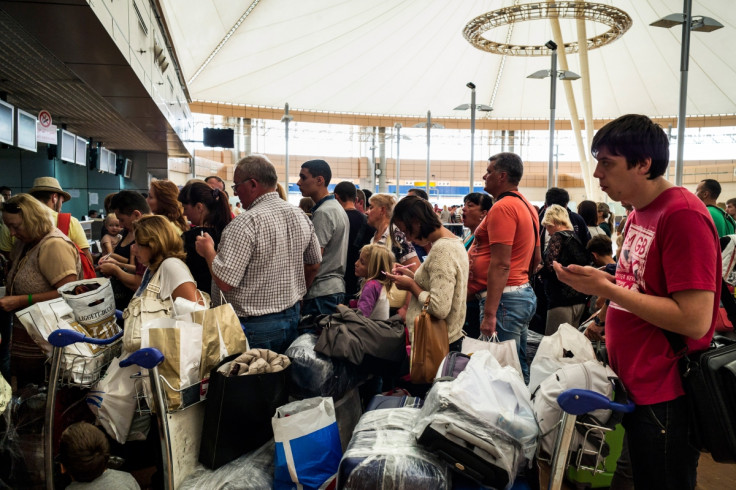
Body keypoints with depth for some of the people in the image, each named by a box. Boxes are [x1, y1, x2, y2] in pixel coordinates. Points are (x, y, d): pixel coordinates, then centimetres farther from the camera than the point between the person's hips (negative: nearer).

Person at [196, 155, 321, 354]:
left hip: (255, 326, -8)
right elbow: (314, 265, 14)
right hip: (293, 317, 8)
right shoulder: (300, 216, 3)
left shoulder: (246, 223, -21)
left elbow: (224, 282, -23)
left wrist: (208, 250, -7)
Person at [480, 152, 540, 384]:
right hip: (526, 293, 10)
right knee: (519, 367, 16)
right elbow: (536, 258, 22)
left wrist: (489, 313, -23)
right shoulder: (527, 206, 16)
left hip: (506, 298, -10)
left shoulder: (502, 208, -15)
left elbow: (501, 264, -22)